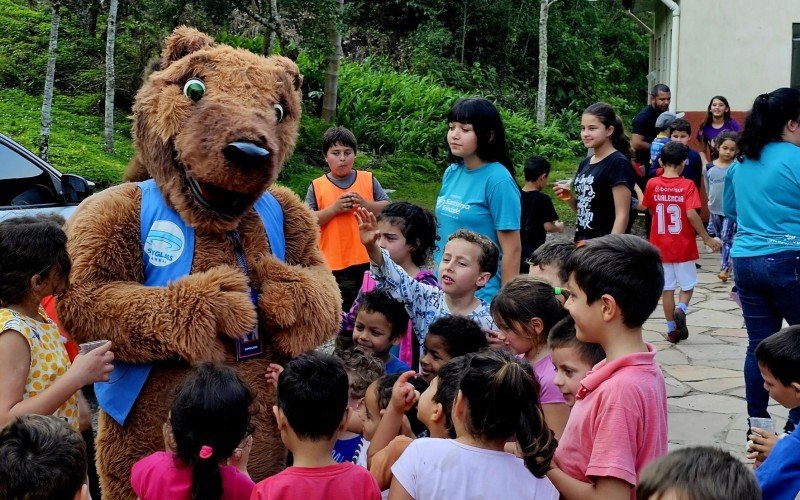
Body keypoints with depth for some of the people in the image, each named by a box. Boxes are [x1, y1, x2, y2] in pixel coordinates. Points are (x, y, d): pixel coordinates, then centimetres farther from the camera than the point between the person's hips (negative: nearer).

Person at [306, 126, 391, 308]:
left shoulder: (368, 179, 6)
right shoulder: (317, 186, 1)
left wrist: (365, 204, -12)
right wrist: (334, 208, -15)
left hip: (368, 260, 1)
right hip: (335, 264, -1)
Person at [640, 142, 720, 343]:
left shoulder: (652, 184, -4)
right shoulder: (687, 185, -11)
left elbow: (646, 208, 9)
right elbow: (691, 214, -19)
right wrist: (707, 239, -12)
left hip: (660, 246, 2)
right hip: (684, 246, -2)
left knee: (667, 288, 10)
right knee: (688, 285, 14)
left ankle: (672, 329, 12)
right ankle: (681, 309, -14)